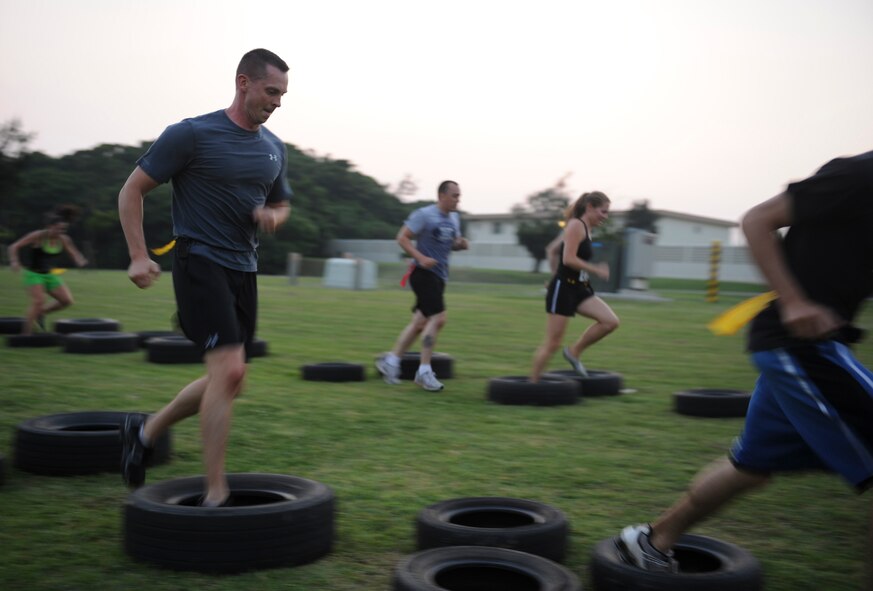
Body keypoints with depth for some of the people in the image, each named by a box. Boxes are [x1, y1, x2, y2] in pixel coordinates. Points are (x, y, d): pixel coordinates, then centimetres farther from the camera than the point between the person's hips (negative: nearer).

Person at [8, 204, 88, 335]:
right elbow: (14, 247, -11)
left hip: (50, 275, 5)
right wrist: (14, 261, -28)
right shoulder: (38, 236, -16)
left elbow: (75, 254, 3)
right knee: (39, 301, -23)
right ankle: (26, 333, -12)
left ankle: (41, 313, 19)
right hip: (33, 274, -5)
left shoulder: (64, 240, -4)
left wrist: (81, 261, -20)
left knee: (67, 300, -5)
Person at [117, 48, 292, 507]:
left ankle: (144, 431, 33)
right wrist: (139, 256, -12)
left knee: (225, 380, 11)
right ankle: (215, 495, -8)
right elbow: (133, 190, -4)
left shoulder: (273, 149, 11)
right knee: (229, 370, -18)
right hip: (200, 264, -8)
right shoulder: (192, 135, -9)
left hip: (243, 271, 8)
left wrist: (272, 216, -1)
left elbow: (281, 204, 24)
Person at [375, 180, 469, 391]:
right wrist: (421, 258, -24)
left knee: (420, 322, 11)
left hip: (439, 276, 9)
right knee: (438, 318, -17)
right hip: (423, 273, -9)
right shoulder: (424, 215, -11)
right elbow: (402, 237, -13)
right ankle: (424, 372, -9)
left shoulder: (454, 218, 13)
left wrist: (461, 244, 2)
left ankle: (391, 361, 23)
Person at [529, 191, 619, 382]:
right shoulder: (576, 225, -12)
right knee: (552, 344, -4)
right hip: (562, 289, -9)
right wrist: (596, 270, -16)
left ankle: (574, 351, 7)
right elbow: (568, 259, -22)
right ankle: (532, 384, 9)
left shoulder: (585, 229, 15)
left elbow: (551, 250, 22)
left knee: (611, 322, -7)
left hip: (579, 288, 9)